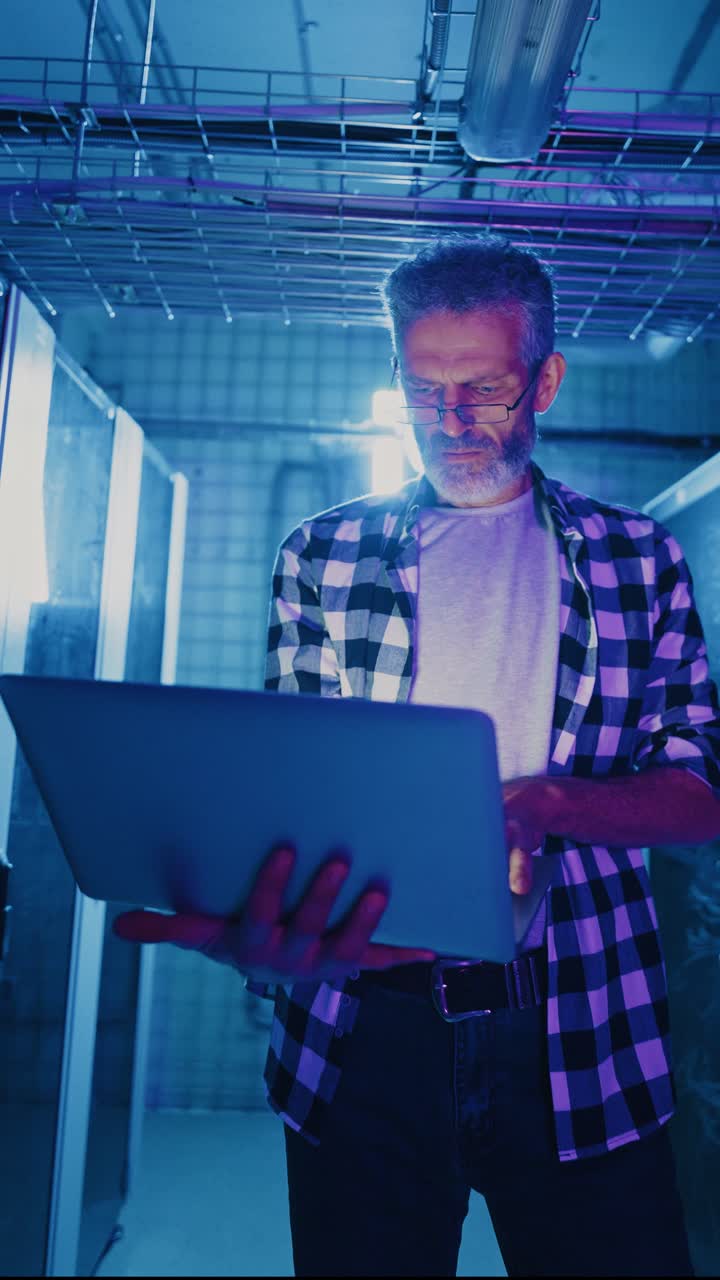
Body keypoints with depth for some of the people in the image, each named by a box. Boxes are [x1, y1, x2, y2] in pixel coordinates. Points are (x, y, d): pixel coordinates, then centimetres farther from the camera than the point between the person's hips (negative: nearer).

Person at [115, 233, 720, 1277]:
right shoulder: (323, 554, 4)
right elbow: (287, 788, -1)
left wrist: (543, 805, -20)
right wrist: (265, 927, -23)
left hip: (580, 1044, 1)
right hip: (364, 1029, 0)